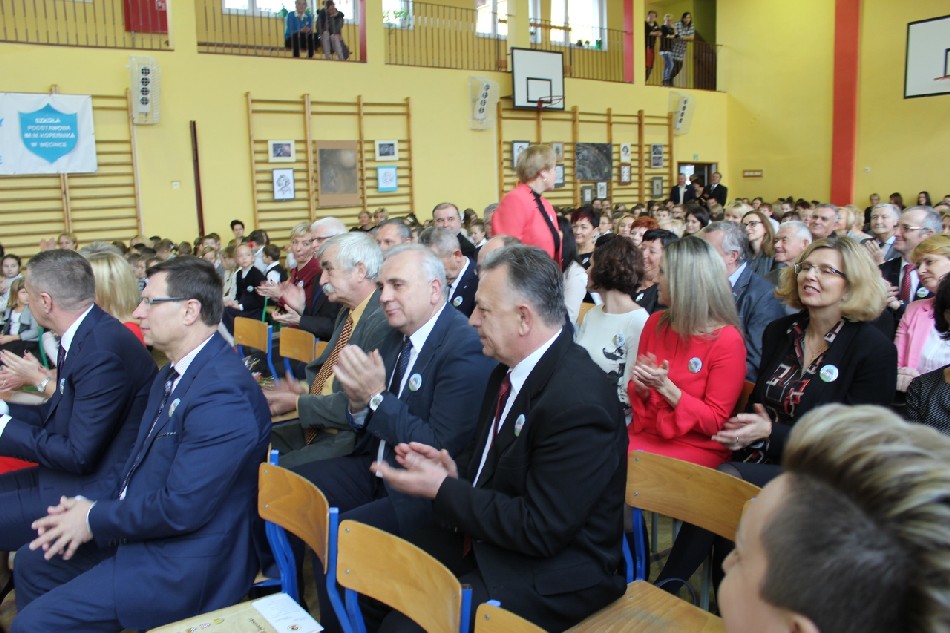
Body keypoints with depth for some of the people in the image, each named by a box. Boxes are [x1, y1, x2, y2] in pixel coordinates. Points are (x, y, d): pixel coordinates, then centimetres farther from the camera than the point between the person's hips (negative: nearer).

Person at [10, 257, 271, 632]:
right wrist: (90, 501, 1)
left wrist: (95, 519, -14)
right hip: (141, 526, 10)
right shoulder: (177, 372, 6)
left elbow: (182, 507, -27)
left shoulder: (222, 391, -27)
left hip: (185, 562, -10)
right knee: (33, 562, 19)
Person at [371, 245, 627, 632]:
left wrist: (442, 489, -19)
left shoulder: (578, 401, -26)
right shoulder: (511, 370, 2)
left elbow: (539, 530, -24)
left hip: (552, 573, -8)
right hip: (482, 536, 8)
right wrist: (455, 471, -4)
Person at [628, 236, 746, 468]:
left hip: (697, 446, -5)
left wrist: (665, 387, -21)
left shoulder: (727, 341, -12)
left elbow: (715, 421, -10)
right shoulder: (655, 322, 5)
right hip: (646, 432, 5)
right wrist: (641, 388, -11)